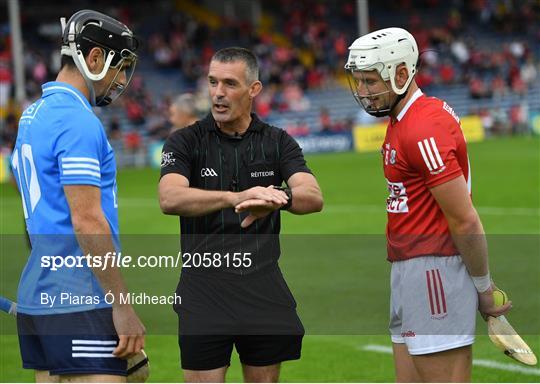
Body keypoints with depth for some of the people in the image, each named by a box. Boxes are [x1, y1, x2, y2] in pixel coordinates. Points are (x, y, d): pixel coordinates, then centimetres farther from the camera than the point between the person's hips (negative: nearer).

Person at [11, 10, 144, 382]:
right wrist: (123, 305, -16)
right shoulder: (79, 122, -13)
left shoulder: (33, 115, 16)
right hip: (79, 301, -10)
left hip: (37, 295, 10)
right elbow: (87, 221, -19)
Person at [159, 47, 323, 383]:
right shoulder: (186, 142, -1)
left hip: (264, 286, 3)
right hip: (204, 287, -2)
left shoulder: (278, 141, 7)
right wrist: (236, 197, -36)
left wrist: (278, 199, -33)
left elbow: (313, 197, -9)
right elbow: (170, 198, -20)